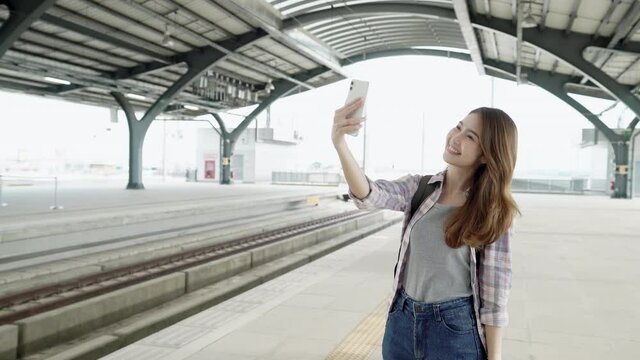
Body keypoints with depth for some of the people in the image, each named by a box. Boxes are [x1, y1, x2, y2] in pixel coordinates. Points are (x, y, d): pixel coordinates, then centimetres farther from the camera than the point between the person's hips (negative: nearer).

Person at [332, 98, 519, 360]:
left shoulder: (494, 211, -9)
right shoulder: (419, 188, -2)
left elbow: (495, 292, -7)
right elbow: (368, 196, -22)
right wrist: (340, 144, -38)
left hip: (456, 329, -3)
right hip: (403, 321, 4)